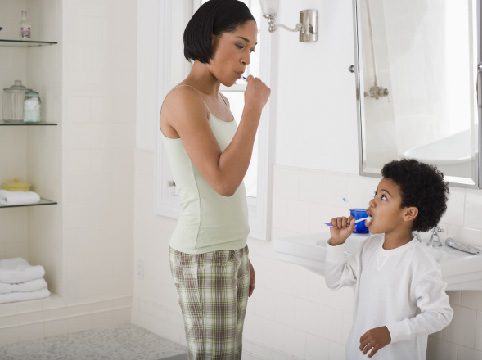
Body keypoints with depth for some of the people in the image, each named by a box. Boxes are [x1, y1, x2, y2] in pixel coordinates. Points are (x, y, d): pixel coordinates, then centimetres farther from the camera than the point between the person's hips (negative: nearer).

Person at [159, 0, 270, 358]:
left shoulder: (221, 102, 13)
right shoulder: (183, 99, -14)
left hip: (231, 249, 8)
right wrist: (254, 109, -16)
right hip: (203, 255, -8)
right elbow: (223, 181, -23)